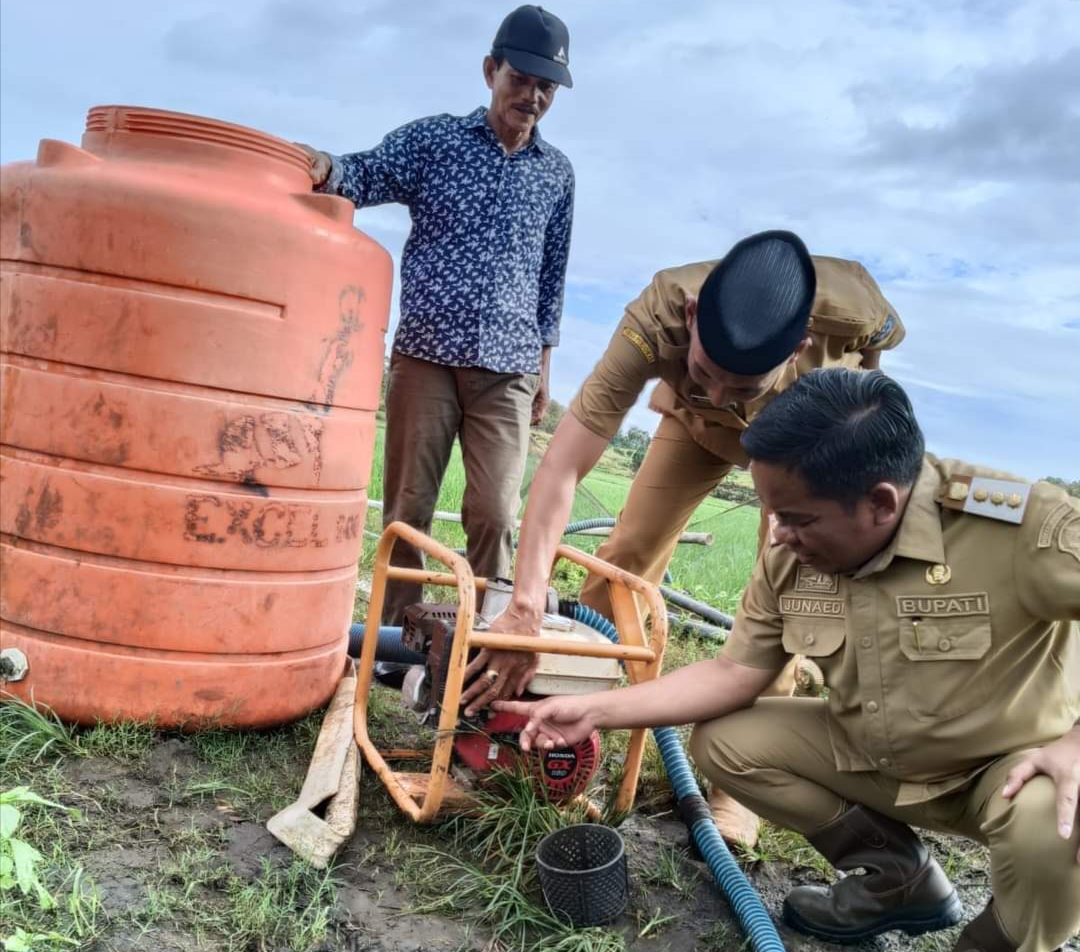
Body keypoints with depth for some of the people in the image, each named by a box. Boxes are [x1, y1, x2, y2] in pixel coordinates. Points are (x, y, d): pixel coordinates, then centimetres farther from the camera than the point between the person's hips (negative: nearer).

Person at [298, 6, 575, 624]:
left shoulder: (557, 173, 11)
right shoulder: (433, 139, 3)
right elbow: (366, 175, -9)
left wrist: (544, 361, 15)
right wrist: (326, 169, -33)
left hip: (507, 368, 2)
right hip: (427, 354, -1)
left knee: (496, 513, -1)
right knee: (408, 507, 5)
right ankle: (396, 633, 17)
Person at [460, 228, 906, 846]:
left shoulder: (851, 311, -41)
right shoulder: (658, 315, -42)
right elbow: (563, 468, -43)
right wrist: (526, 610, -48)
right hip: (695, 422, 1)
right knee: (629, 551, -4)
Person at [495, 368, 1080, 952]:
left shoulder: (1024, 527, -31)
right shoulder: (791, 557, -13)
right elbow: (734, 672, -6)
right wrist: (597, 710, -12)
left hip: (1009, 766, -4)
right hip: (873, 756, 5)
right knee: (721, 741, -5)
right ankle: (900, 878, 11)